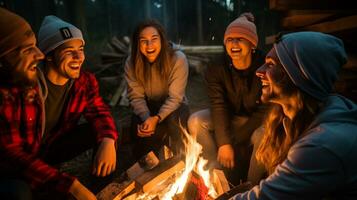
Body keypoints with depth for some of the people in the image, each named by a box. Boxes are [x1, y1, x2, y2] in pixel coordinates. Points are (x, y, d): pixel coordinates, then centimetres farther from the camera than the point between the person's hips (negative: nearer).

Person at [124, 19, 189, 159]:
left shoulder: (178, 59, -21)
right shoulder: (131, 63, -12)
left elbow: (175, 97, -20)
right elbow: (136, 97, -11)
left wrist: (157, 118, -34)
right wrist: (146, 118, -30)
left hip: (172, 107, -1)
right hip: (147, 109, 2)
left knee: (174, 121, -35)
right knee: (139, 129, -29)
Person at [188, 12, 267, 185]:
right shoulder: (216, 69, -15)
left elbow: (264, 111, -19)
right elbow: (218, 105, -19)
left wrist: (235, 140, -22)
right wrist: (223, 143, -31)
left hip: (256, 120, -3)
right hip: (230, 117, 3)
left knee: (262, 135, -35)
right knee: (196, 121, -19)